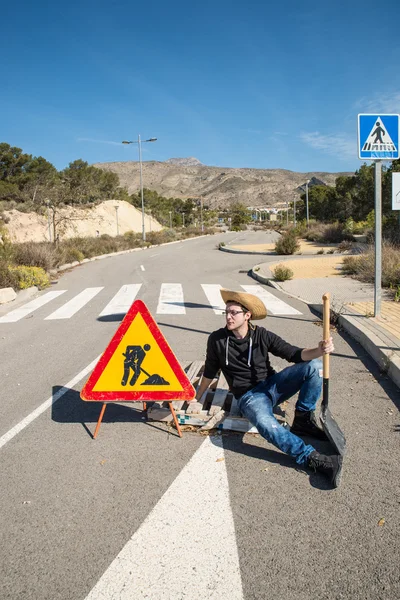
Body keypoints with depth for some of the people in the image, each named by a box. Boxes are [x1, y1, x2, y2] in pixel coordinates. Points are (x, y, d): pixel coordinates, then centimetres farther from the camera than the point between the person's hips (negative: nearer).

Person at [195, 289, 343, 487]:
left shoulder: (262, 335, -4)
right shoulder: (217, 339, -6)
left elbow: (294, 354, -9)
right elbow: (209, 372, 10)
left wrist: (318, 351, -30)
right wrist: (195, 398, 21)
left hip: (272, 384, 3)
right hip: (250, 396, -3)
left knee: (314, 365, -19)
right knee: (266, 424, -39)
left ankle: (302, 420, -6)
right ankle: (314, 459, -38)